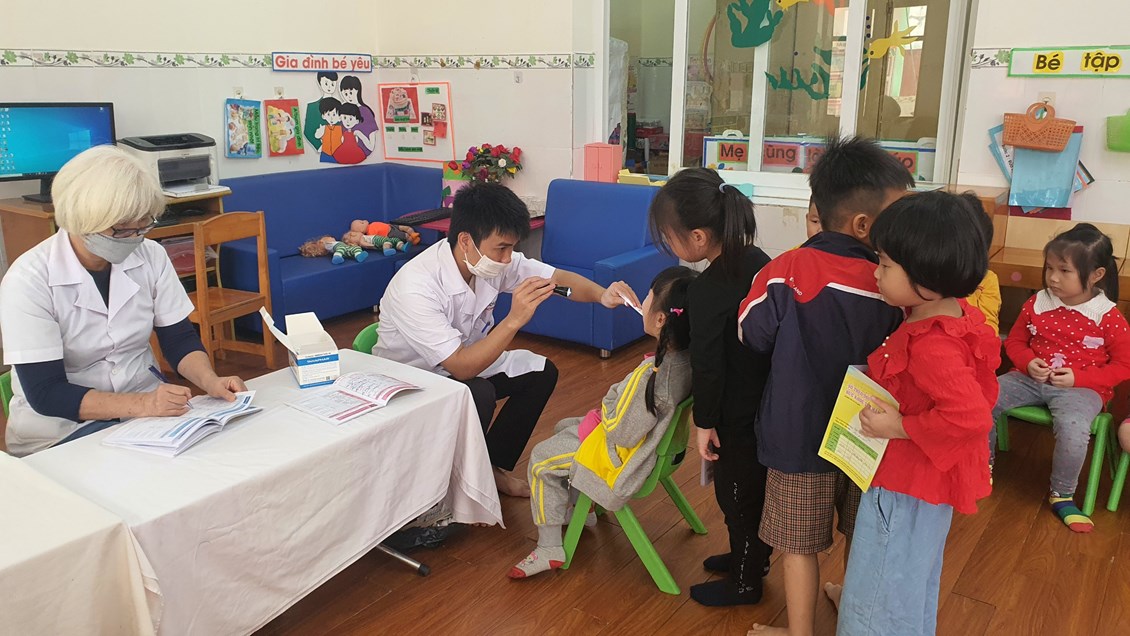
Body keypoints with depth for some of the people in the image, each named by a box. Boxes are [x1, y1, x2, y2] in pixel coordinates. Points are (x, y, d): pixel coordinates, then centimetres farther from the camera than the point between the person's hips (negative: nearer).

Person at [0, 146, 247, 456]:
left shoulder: (151, 256, -3)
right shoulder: (29, 280, -16)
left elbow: (179, 338, 3)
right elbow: (46, 393, -19)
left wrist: (210, 381, -18)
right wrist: (141, 405, -32)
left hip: (147, 403, 6)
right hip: (62, 429, -5)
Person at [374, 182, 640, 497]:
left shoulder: (494, 259, -15)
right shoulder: (415, 287, -35)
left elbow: (559, 278, -8)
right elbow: (461, 368, -36)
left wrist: (602, 294, -28)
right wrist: (514, 320, -44)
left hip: (462, 365, 7)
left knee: (540, 371, -5)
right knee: (479, 395, -33)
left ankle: (493, 465, 10)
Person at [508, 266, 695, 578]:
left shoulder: (649, 375, -37)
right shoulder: (689, 358, -12)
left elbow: (620, 432, -26)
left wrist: (608, 401, -11)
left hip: (624, 459, -9)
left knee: (541, 458, 5)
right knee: (564, 428, 25)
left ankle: (549, 547, 14)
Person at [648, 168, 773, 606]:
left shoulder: (707, 291, -27)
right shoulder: (759, 261, -4)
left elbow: (707, 366, -22)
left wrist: (704, 422, -10)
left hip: (737, 415, -8)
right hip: (769, 404, 8)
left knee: (737, 493, 11)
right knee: (756, 486, 24)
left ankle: (745, 582, 30)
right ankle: (749, 557, 45)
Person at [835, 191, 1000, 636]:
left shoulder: (930, 345, -31)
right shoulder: (954, 315, -1)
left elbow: (971, 415, -38)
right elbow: (980, 392, 11)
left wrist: (899, 426, -28)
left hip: (906, 488, -10)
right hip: (926, 481, 10)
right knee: (914, 584, 30)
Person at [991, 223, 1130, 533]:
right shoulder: (1036, 304, 1)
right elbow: (1015, 342, 12)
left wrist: (1079, 378, -14)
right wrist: (1028, 363, -10)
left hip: (1080, 387, -4)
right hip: (1031, 378, 4)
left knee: (1074, 431, -33)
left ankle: (1062, 496, -5)